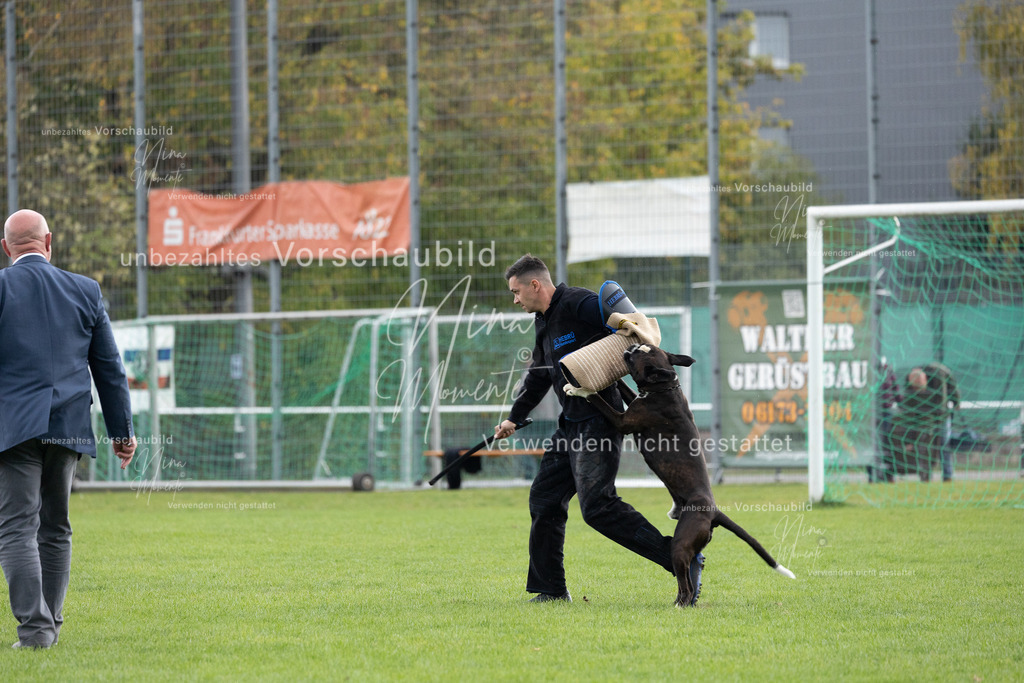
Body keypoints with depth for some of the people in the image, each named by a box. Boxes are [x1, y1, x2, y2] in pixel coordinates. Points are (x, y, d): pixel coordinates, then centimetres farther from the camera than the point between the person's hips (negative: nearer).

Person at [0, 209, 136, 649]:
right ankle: (49, 623, 19)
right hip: (68, 426, 4)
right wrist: (122, 430, 18)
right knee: (55, 528, 16)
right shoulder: (84, 291, 8)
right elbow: (109, 367, 12)